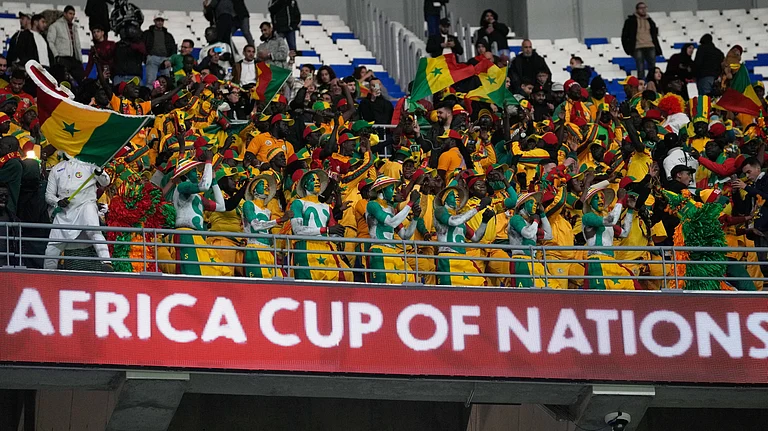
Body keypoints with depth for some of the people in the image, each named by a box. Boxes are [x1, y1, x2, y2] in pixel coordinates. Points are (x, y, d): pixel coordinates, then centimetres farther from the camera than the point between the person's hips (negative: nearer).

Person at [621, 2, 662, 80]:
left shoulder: (650, 21, 18)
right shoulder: (631, 21, 5)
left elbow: (654, 36, 23)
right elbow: (624, 36, 4)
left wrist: (658, 49, 16)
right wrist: (628, 49, -4)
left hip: (650, 47, 4)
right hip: (638, 48, -4)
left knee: (652, 68, 1)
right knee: (640, 69, -5)